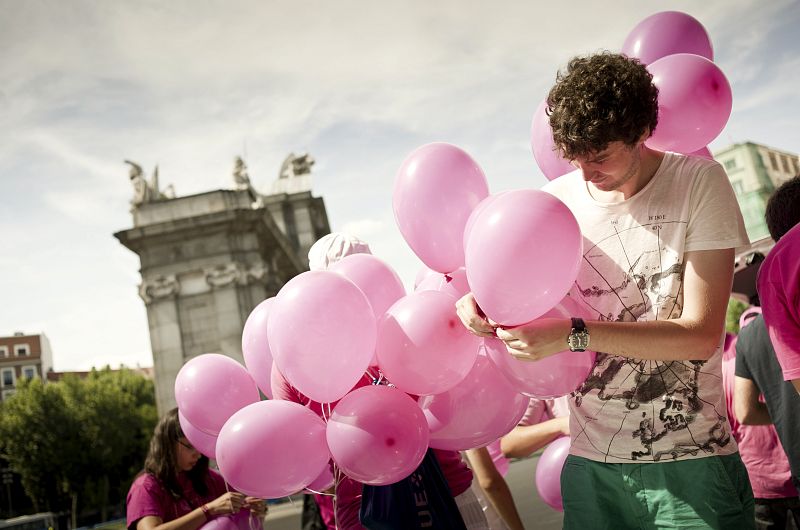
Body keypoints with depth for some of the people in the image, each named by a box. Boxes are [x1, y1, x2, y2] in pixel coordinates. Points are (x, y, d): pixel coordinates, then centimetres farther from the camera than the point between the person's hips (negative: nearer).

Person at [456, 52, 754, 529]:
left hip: (690, 459, -3)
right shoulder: (558, 198, 1)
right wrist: (480, 302, -10)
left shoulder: (698, 181, -8)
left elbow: (701, 334, -15)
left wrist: (574, 335, -23)